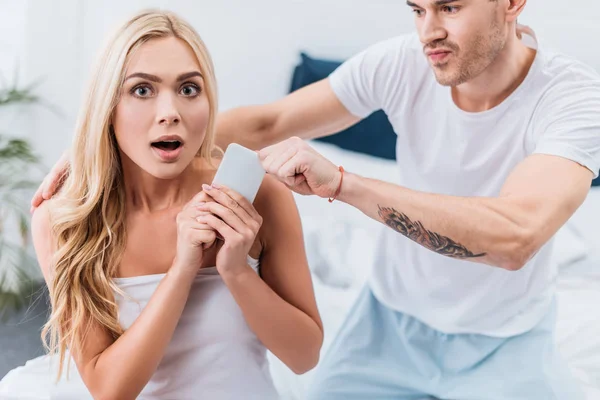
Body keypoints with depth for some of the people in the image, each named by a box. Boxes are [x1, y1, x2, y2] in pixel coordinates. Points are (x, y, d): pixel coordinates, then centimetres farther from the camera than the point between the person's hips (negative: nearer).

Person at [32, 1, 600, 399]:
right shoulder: (399, 64, -17)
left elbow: (515, 235, -44)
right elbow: (266, 123, -11)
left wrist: (339, 182, -51)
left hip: (506, 346, -2)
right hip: (391, 319, 3)